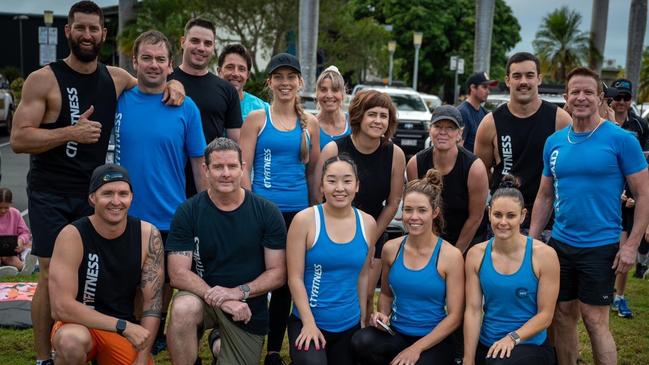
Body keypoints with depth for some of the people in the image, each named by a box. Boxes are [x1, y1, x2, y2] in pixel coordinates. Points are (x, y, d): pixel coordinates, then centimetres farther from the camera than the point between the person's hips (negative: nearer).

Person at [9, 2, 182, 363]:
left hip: (92, 193, 4)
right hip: (50, 195, -4)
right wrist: (70, 133, -24)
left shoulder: (116, 78, 7)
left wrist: (173, 84, 0)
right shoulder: (44, 80, -7)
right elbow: (18, 139, -12)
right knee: (53, 274, -4)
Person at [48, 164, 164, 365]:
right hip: (79, 325, -4)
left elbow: (153, 302, -7)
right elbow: (61, 307, -21)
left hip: (126, 330, 4)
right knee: (73, 340, -36)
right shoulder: (73, 235, -17)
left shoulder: (148, 235, -9)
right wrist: (123, 326, -21)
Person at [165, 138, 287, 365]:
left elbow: (278, 272, -6)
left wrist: (238, 292, -21)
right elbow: (178, 274, -12)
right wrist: (219, 298, -25)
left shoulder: (267, 213, -7)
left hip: (249, 310, 2)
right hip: (202, 296, -1)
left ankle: (219, 342, 34)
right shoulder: (188, 212, -9)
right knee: (183, 309, -34)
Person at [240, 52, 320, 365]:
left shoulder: (310, 123, 10)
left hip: (298, 212, 3)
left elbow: (313, 171, 15)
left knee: (286, 283, 9)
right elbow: (243, 168, -2)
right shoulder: (256, 119, 2)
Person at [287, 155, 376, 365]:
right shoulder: (304, 220, -11)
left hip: (350, 325, 5)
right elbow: (295, 277, -11)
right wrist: (309, 323, -16)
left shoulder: (367, 224, 1)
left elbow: (362, 275, 11)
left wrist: (364, 318, 11)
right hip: (307, 322, -4)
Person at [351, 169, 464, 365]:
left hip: (433, 340, -3)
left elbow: (454, 316, -8)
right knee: (361, 342, -29)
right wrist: (383, 315, -4)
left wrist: (416, 349, -14)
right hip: (395, 334, 3)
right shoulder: (391, 248, 2)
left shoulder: (451, 256, -9)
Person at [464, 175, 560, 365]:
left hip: (530, 344, -3)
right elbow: (473, 310, -3)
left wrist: (513, 337, -19)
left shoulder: (544, 255, -9)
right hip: (486, 345, 3)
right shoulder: (476, 254, 0)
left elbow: (545, 315, -6)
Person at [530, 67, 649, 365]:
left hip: (601, 247, -4)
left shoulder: (621, 139, -9)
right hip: (560, 244, 5)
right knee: (562, 317, 11)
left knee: (595, 320, -1)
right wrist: (531, 240, 7)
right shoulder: (554, 142, 5)